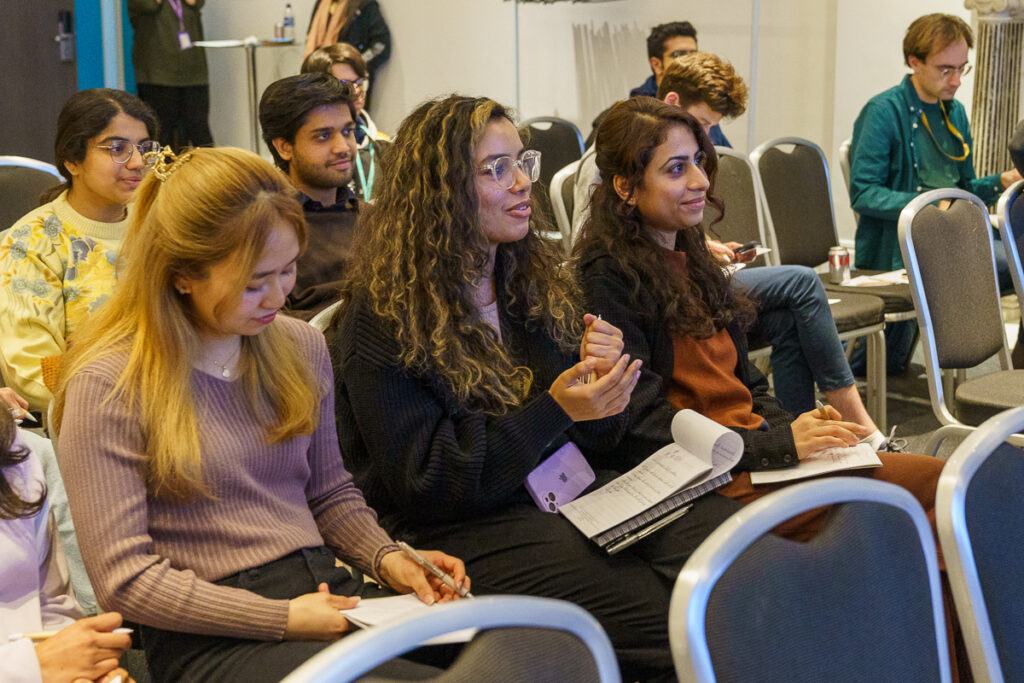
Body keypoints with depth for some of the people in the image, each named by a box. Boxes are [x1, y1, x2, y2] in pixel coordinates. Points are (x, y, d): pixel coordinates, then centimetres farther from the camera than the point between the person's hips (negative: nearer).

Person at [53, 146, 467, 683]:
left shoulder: (301, 347, 12)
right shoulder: (108, 385, -8)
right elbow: (123, 577, -10)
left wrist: (387, 558, 1)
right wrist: (284, 619, -15)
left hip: (327, 592, 6)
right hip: (210, 634, -6)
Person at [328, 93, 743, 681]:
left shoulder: (537, 281, 14)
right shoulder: (381, 319, -7)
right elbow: (422, 482, -11)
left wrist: (604, 383, -6)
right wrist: (555, 410, -18)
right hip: (468, 529, -6)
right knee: (669, 617, -28)